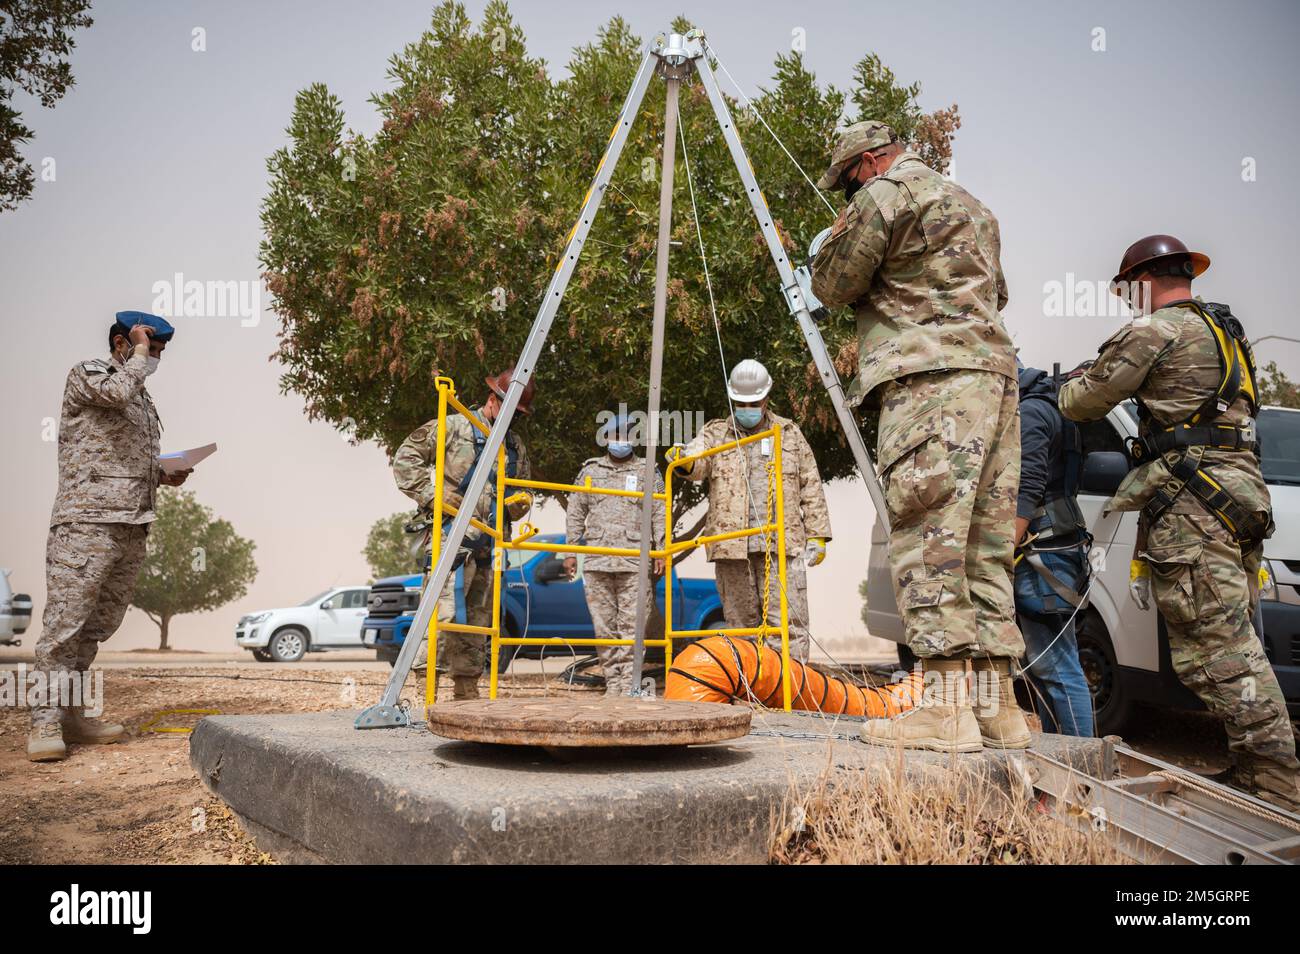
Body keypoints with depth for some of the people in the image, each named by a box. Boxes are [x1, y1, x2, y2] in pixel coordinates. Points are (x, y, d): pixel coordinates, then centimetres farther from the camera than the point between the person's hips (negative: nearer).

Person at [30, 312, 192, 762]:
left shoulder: (143, 396, 24)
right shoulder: (86, 372, 1)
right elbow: (117, 391, -22)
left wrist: (163, 475, 12)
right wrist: (139, 353, -6)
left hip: (132, 527, 8)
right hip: (86, 521, -8)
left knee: (99, 625, 6)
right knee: (65, 620, -9)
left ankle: (70, 714, 11)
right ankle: (46, 721, -6)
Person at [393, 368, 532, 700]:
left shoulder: (515, 446, 21)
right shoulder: (454, 427, 1)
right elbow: (406, 456, -2)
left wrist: (518, 504, 6)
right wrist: (430, 496, -11)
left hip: (487, 544, 7)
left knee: (478, 618, 11)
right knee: (443, 610, -16)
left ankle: (467, 691, 20)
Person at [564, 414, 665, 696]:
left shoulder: (647, 472, 13)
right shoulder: (590, 471, 17)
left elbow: (660, 516, 9)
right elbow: (575, 514, 17)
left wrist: (661, 553, 0)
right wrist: (570, 551, 10)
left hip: (634, 563, -2)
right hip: (596, 562, 2)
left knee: (631, 625, -8)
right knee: (603, 625, 3)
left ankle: (628, 685, -7)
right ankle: (612, 683, 10)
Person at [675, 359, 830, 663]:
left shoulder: (789, 433, 15)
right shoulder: (715, 433, 13)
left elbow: (811, 488, 14)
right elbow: (699, 461, -8)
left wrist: (817, 535, 7)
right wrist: (686, 461, -33)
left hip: (782, 544, 0)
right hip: (731, 545, 1)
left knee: (786, 623, -7)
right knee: (740, 623, 6)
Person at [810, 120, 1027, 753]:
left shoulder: (887, 192, 1)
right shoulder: (973, 206, 29)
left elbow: (833, 285, 1)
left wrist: (840, 239, 19)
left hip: (931, 377, -9)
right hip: (994, 373, 9)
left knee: (929, 539, -12)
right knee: (984, 543, 6)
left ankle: (946, 708, -16)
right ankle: (996, 708, 7)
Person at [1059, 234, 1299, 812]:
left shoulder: (1154, 331, -5)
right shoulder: (1223, 330, 25)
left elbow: (1081, 404, -1)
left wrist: (1079, 379, 22)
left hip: (1192, 501, -10)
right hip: (1241, 496, 10)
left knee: (1215, 648, -11)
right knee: (1234, 645, 12)